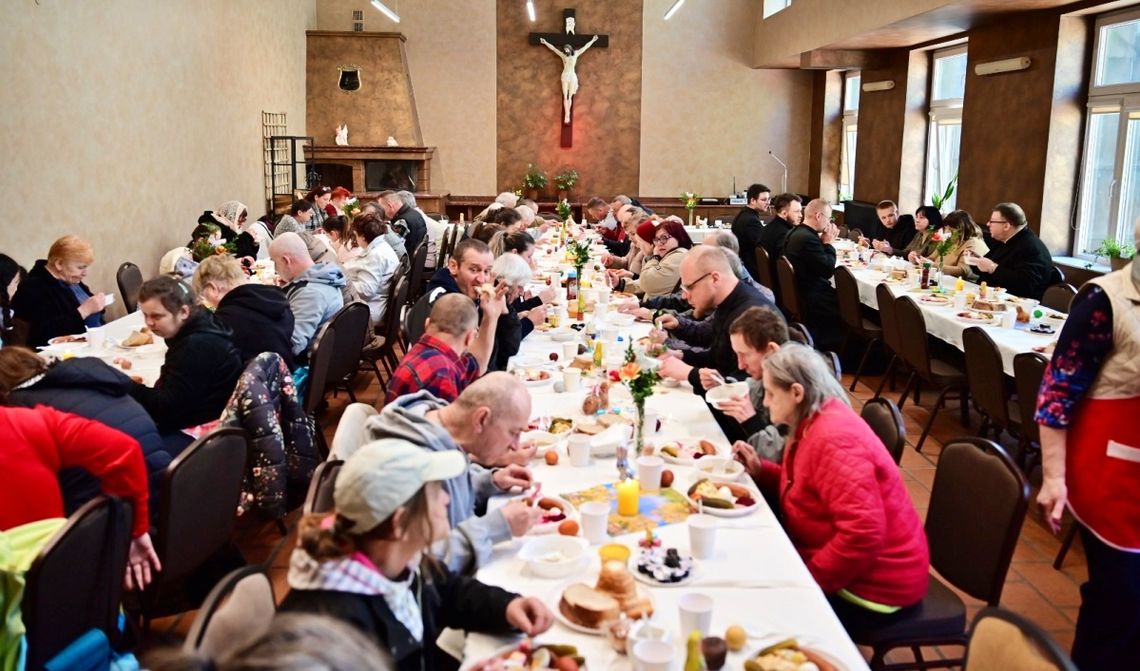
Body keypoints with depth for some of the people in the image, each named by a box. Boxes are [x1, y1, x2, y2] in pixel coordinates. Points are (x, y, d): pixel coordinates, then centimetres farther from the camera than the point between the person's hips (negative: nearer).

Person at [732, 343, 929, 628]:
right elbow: (804, 485, 19)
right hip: (844, 569, 9)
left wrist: (807, 580, -24)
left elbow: (863, 535, -33)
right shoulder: (812, 425, 4)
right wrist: (760, 470, 3)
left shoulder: (833, 440, -27)